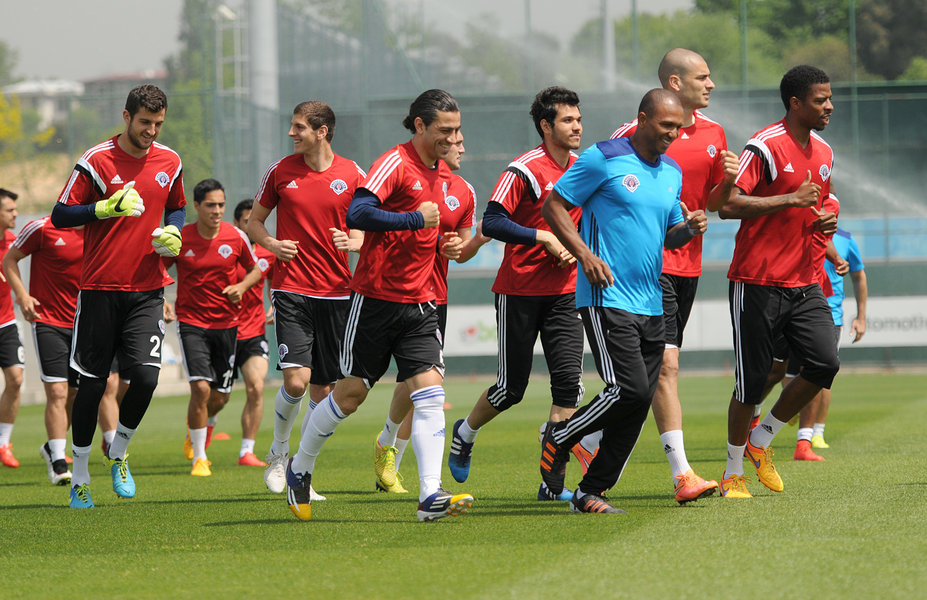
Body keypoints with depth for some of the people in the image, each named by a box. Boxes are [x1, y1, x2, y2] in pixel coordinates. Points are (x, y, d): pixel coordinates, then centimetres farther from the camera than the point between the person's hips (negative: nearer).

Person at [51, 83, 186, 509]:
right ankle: (80, 477, 14)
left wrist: (174, 233, 4)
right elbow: (60, 216, -5)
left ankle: (118, 455, 14)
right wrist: (107, 207, -18)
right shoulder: (96, 161, -5)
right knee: (92, 384, 0)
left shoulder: (169, 163, 8)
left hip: (148, 289, 3)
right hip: (100, 287, -3)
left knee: (145, 376, -13)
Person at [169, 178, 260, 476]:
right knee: (201, 388, -17)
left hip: (226, 323, 3)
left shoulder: (236, 237, -4)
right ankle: (199, 458, -3)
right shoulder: (179, 239, -8)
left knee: (221, 396, 6)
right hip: (191, 321, -3)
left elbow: (255, 270, 12)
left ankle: (196, 428, 40)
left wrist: (241, 286, -8)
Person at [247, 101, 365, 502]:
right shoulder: (281, 172, 3)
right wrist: (270, 243, -8)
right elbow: (254, 221, 13)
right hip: (291, 290, -1)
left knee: (323, 387, 4)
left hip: (335, 291, 1)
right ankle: (278, 452, 9)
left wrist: (354, 241, -12)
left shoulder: (352, 176, 2)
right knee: (296, 379, -16)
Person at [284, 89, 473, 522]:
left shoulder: (442, 175, 13)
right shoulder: (395, 164, -12)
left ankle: (430, 496, -15)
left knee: (429, 392, -9)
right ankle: (299, 469, 25)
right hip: (376, 297, -6)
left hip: (420, 303, 6)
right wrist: (415, 219, -24)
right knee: (349, 395, 3)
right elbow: (357, 214, -26)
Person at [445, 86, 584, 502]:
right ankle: (465, 434, 34)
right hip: (519, 291, -5)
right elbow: (491, 222, -19)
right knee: (512, 388, 3)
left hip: (563, 292, 5)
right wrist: (544, 238, -23)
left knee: (569, 381, -9)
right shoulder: (525, 169, -13)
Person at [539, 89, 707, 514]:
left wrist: (689, 229, 1)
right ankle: (558, 440, 5)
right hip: (607, 298, -7)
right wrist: (585, 255, -15)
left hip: (651, 304, 7)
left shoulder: (672, 172, 15)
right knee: (629, 390, -18)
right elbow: (553, 205, -4)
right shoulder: (604, 159, -6)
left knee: (638, 406, 2)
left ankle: (590, 492, 11)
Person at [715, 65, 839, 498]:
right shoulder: (765, 146, -12)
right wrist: (792, 199, -22)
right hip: (758, 281, -7)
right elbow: (729, 205, -21)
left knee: (825, 362, -9)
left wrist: (825, 221, 6)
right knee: (752, 380, -2)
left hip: (803, 283, 7)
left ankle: (762, 440, 10)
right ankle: (733, 471, 15)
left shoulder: (824, 153, 13)